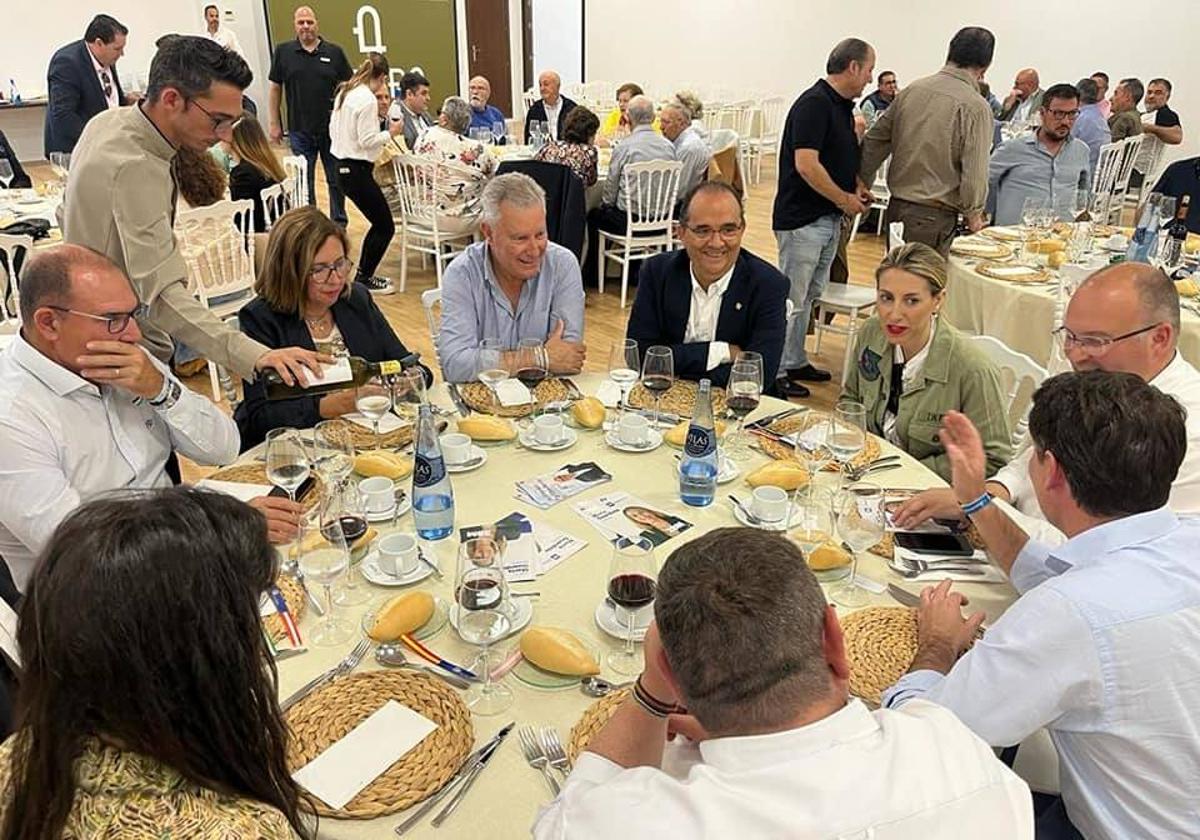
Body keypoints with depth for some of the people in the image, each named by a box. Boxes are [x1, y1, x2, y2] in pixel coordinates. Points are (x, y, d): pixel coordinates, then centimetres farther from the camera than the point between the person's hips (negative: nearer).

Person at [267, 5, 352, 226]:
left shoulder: (334, 52, 1)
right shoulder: (283, 52, 3)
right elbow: (275, 88, 7)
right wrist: (274, 123, 3)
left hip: (333, 128, 0)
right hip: (300, 130, 1)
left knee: (337, 179, 7)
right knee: (303, 182, 8)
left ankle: (339, 223, 20)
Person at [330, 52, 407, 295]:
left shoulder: (344, 93, 11)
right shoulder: (367, 99, -15)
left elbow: (332, 130, 17)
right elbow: (367, 140, -18)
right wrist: (391, 132, -5)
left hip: (343, 167, 10)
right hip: (358, 170, -10)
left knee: (379, 223, 18)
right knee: (385, 227, 0)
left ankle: (363, 275, 24)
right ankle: (365, 279, 7)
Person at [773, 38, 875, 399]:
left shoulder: (842, 105, 13)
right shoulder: (814, 104, -16)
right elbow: (806, 165, -24)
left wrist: (856, 186, 7)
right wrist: (846, 199, -15)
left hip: (828, 218, 10)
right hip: (802, 220, -10)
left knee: (809, 295, 16)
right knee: (791, 299, -2)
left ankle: (795, 362, 28)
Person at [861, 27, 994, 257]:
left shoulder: (912, 89, 6)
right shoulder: (976, 106, -11)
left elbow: (874, 141, 8)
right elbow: (974, 172, -13)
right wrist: (973, 214, 2)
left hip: (896, 205, 6)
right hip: (934, 214, -6)